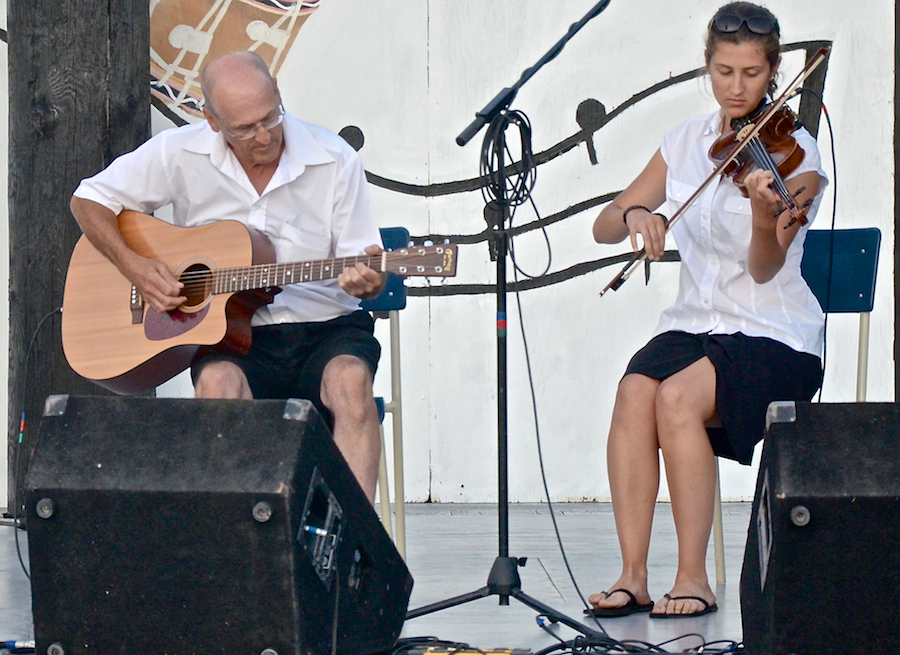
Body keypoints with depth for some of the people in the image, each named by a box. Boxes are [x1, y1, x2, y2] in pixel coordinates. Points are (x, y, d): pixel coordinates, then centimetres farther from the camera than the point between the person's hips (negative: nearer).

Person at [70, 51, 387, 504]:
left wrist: (366, 279, -22)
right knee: (217, 382, -35)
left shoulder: (333, 160, -1)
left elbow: (360, 262, 3)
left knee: (350, 379, -33)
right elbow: (89, 200, 8)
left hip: (325, 329, 0)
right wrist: (134, 267, -8)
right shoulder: (180, 155, -1)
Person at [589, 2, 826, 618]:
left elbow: (763, 270, -15)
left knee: (677, 397, -31)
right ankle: (633, 576, -25)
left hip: (774, 336, -4)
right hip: (694, 322, 4)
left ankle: (693, 577, -22)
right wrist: (634, 215, -17)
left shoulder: (795, 154, -6)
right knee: (634, 394, -27)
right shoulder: (687, 141, 8)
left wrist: (766, 217, -36)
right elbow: (604, 227, 6)